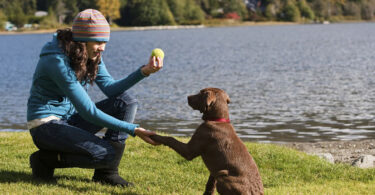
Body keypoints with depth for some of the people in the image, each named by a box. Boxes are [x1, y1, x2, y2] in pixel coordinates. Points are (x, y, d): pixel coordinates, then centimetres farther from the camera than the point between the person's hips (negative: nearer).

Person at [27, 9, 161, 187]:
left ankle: (106, 172, -7)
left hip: (69, 119, 9)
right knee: (106, 153, -27)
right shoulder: (58, 61, -26)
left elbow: (109, 88, -4)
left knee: (126, 102, -6)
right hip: (46, 125, -9)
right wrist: (133, 130, -28)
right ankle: (45, 159, -5)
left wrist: (144, 72, -17)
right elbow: (88, 112, -27)